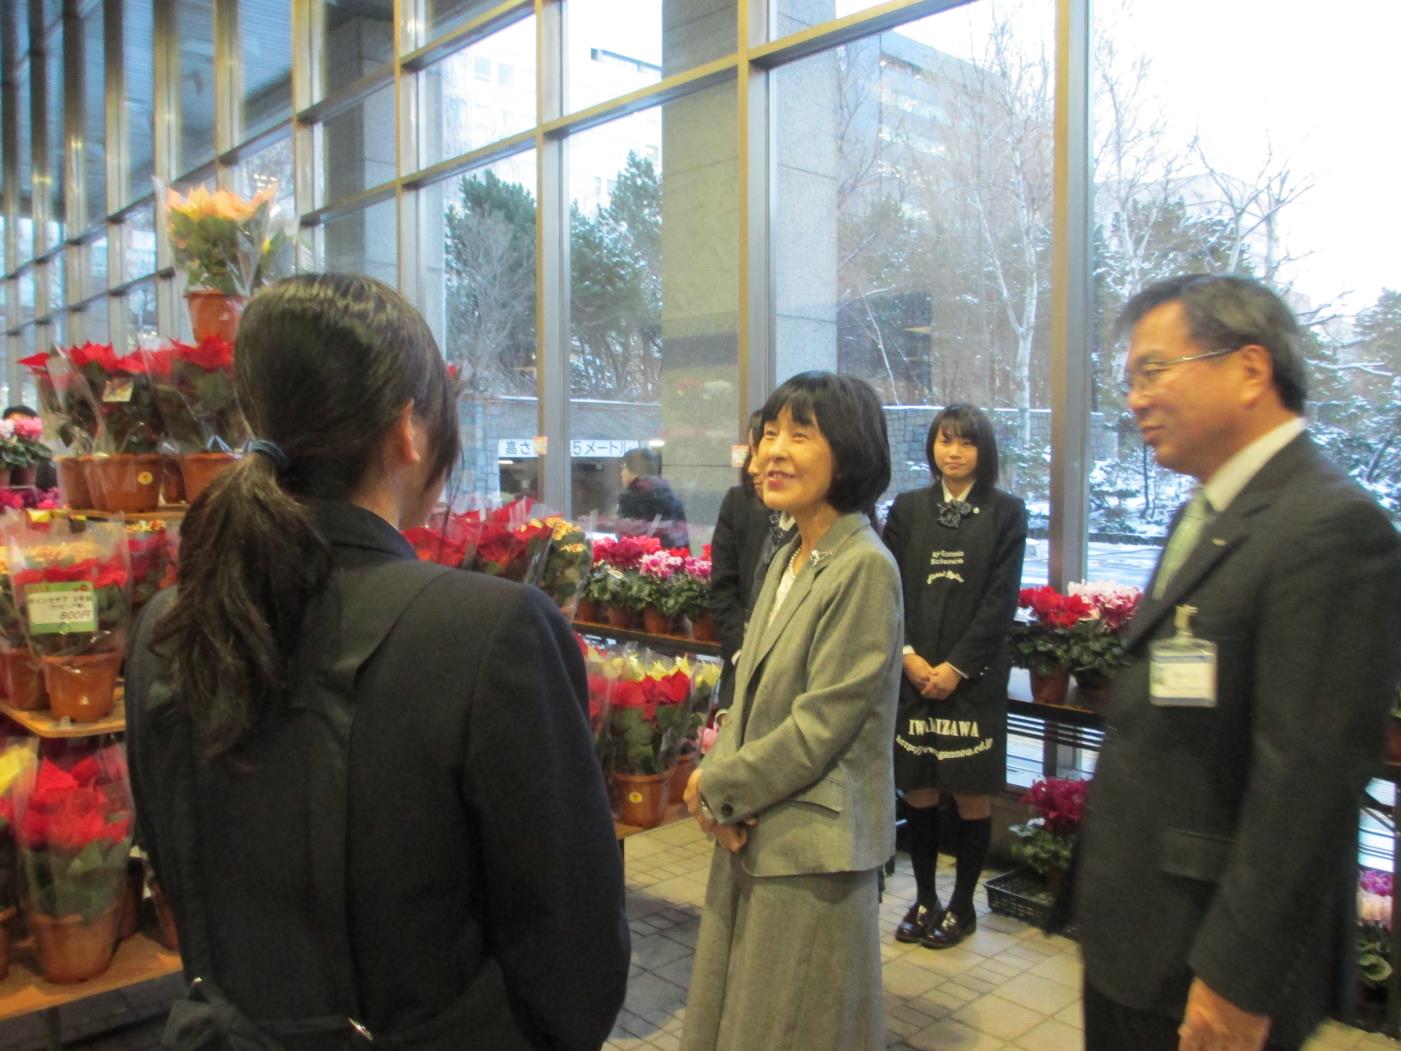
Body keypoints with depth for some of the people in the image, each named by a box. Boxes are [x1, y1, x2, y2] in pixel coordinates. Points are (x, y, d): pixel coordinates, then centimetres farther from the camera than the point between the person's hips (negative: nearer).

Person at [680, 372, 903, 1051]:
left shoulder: (864, 567, -18)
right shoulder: (786, 560, 8)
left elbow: (822, 724, -20)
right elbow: (750, 694, 9)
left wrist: (717, 786, -11)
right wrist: (720, 783, -7)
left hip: (810, 847, -8)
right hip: (751, 834, 8)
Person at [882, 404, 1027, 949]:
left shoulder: (1006, 512, 0)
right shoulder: (908, 508, 7)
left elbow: (1001, 599, -5)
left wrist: (956, 667, -10)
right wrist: (907, 654, -9)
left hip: (973, 674, -2)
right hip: (913, 671, 2)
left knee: (972, 794, 4)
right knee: (916, 788, 9)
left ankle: (962, 904, 21)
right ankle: (924, 899, 25)